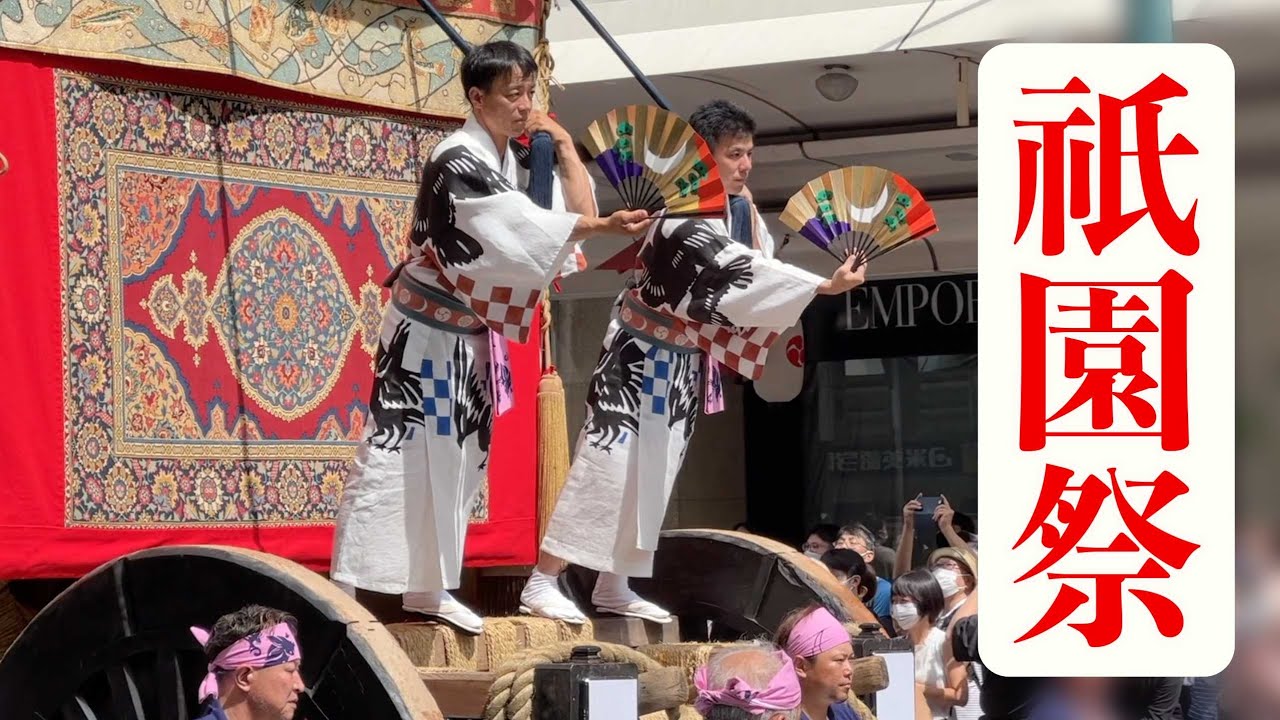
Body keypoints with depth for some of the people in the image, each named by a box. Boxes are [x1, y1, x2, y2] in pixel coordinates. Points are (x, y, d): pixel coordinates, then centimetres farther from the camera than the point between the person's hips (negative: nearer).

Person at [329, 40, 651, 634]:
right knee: (395, 452, -10)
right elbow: (523, 225, -31)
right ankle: (346, 588, -10)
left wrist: (564, 145, -1)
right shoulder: (457, 161, -20)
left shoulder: (520, 159, 7)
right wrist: (605, 226, -39)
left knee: (457, 459, 11)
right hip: (425, 330, -9)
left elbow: (577, 207, 5)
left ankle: (427, 587, 19)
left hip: (469, 335, 9)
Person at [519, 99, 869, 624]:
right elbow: (744, 271, -33)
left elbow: (748, 276, 4)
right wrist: (825, 287, -36)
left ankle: (613, 586, 18)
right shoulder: (682, 214, -24)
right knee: (607, 462, -13)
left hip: (681, 363, 9)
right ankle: (542, 582, -11)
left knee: (654, 473, 10)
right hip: (638, 356, -9)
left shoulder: (738, 210, 4)